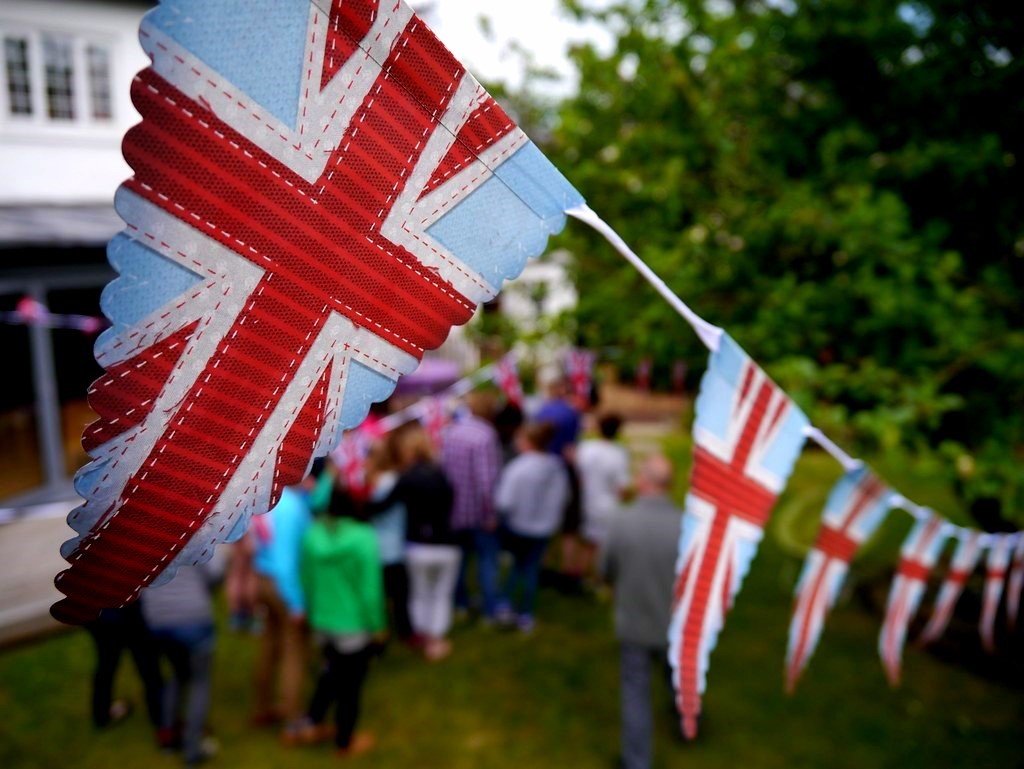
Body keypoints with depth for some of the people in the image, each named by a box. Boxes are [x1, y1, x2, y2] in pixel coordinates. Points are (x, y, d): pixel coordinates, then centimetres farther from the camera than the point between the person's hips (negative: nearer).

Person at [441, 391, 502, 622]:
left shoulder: (450, 432, -2)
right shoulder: (485, 436, -22)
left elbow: (442, 465, 4)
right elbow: (486, 479, -24)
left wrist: (449, 494, 14)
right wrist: (490, 513, -16)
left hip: (453, 508, 6)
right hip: (479, 511, -6)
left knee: (460, 554, 21)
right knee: (487, 559, 7)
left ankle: (460, 603, 33)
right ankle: (490, 610, 11)